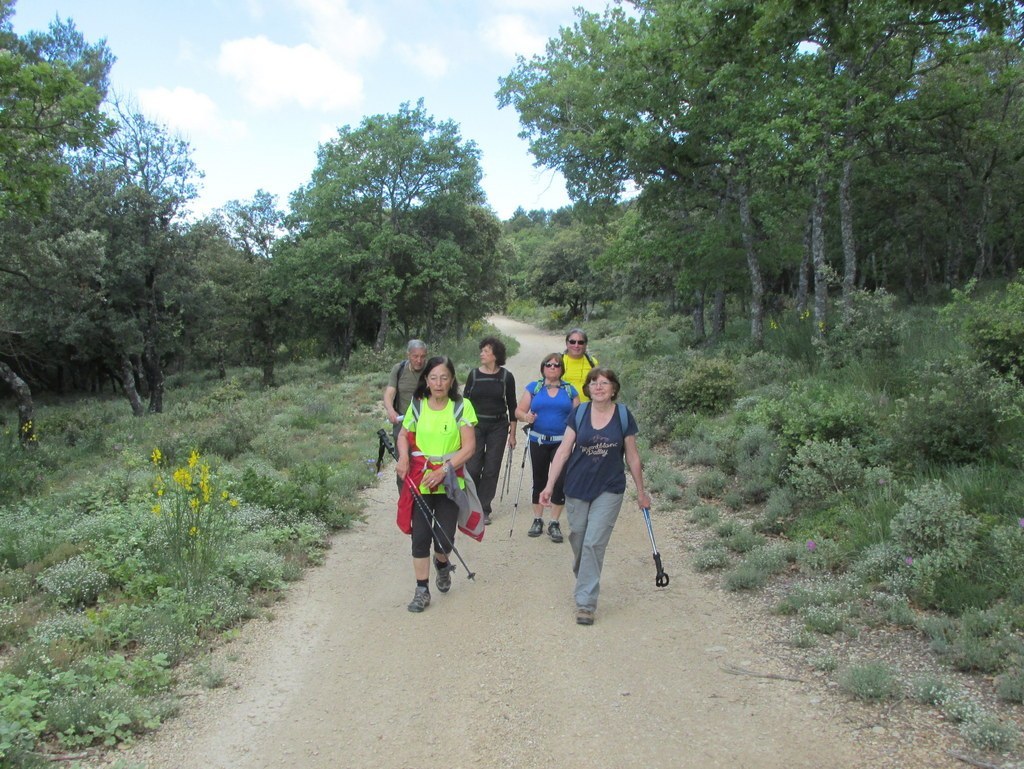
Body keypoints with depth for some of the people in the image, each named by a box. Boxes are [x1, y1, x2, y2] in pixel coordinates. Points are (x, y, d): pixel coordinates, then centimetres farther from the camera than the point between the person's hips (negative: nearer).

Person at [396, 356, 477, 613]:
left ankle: (441, 562, 35)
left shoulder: (462, 406, -6)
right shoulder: (417, 405, 1)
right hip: (419, 480, 2)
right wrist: (403, 458, -6)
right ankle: (422, 590, 16)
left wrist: (444, 470, -18)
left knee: (444, 538, -1)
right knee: (420, 536, 1)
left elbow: (469, 447, -9)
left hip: (450, 482, -1)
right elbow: (404, 435, 15)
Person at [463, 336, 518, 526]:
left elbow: (512, 406, 4)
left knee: (491, 470, 3)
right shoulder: (474, 374, 1)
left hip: (498, 427, 0)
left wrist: (512, 434, 3)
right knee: (472, 468, -3)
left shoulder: (506, 377, -1)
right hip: (475, 425, 0)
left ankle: (484, 509, 14)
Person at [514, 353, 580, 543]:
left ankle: (554, 523, 7)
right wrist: (526, 416, -20)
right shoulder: (533, 387, 7)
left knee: (560, 481, -4)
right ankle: (537, 520, 21)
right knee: (539, 481, 9)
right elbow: (519, 410, 2)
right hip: (538, 442, 1)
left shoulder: (570, 390, 8)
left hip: (562, 442, 0)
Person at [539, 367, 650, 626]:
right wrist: (549, 485, -5)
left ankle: (585, 602, 1)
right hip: (577, 488, 2)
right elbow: (563, 450, -1)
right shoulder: (579, 413, -2)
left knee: (594, 543, -8)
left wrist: (641, 492, 9)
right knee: (577, 541, 12)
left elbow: (632, 457, 4)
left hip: (609, 490, -2)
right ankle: (583, 580, 40)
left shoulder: (623, 416, -4)